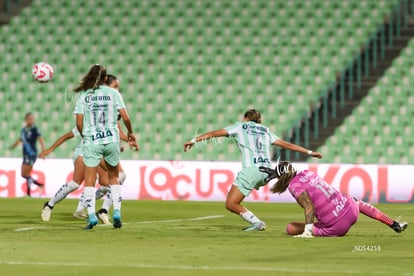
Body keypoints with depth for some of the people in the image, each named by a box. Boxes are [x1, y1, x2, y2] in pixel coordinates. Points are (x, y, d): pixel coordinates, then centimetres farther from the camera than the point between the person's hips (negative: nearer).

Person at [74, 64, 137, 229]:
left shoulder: (83, 95, 0)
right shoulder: (113, 93, 1)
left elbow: (79, 123, -3)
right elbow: (125, 117, -3)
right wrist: (130, 133, 14)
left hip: (91, 141, -1)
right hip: (111, 140, 1)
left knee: (89, 181, 3)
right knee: (113, 177, 17)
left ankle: (91, 215, -11)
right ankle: (117, 212, 8)